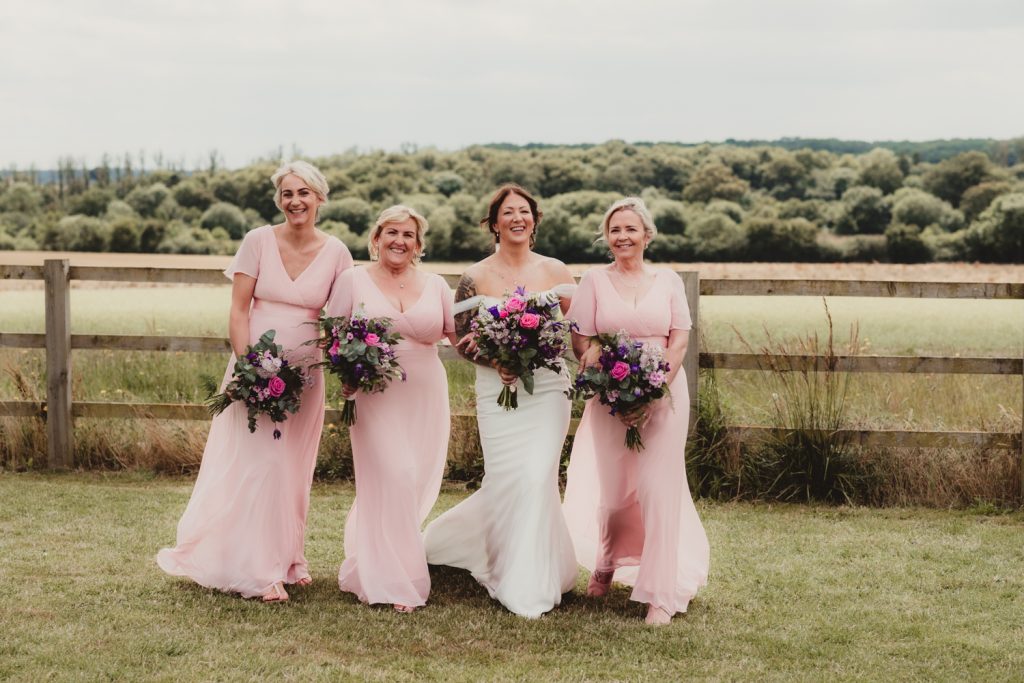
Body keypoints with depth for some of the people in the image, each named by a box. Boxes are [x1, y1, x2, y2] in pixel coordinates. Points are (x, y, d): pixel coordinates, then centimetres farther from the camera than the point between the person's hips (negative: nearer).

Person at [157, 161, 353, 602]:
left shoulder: (335, 252, 0)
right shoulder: (259, 242, -5)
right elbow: (239, 310, -5)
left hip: (305, 373, 2)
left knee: (294, 469, 11)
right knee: (258, 463, -7)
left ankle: (289, 556, 27)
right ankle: (261, 571, 0)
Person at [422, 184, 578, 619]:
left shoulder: (555, 271, 6)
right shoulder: (477, 277, 2)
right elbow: (461, 337, 2)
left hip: (548, 389, 1)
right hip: (497, 391, -1)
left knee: (537, 478, -9)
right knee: (507, 480, -6)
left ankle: (530, 585, 7)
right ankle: (521, 584, 13)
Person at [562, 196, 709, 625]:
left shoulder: (668, 281, 6)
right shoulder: (594, 281, 5)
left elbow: (679, 340, 1)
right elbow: (581, 342, 0)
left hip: (664, 394, 0)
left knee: (659, 489, -6)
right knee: (611, 490, 5)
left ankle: (661, 593, -1)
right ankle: (605, 564, 33)